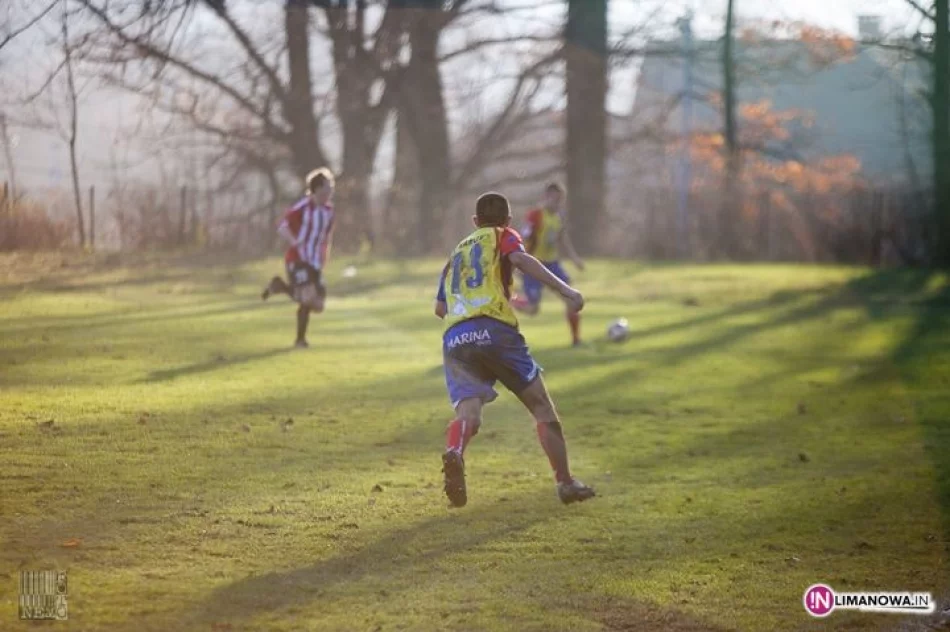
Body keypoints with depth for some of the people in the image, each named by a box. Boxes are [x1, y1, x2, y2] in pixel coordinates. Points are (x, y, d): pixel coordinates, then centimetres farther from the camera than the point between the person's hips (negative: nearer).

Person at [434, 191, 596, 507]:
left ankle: (454, 452, -45)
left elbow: (440, 307, 34)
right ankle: (565, 482, 10)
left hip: (454, 339, 4)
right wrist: (564, 289, -17)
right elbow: (520, 259, -7)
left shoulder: (457, 252, 32)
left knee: (468, 413, -11)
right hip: (495, 329, -4)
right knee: (541, 405, 10)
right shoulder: (503, 237, 17)